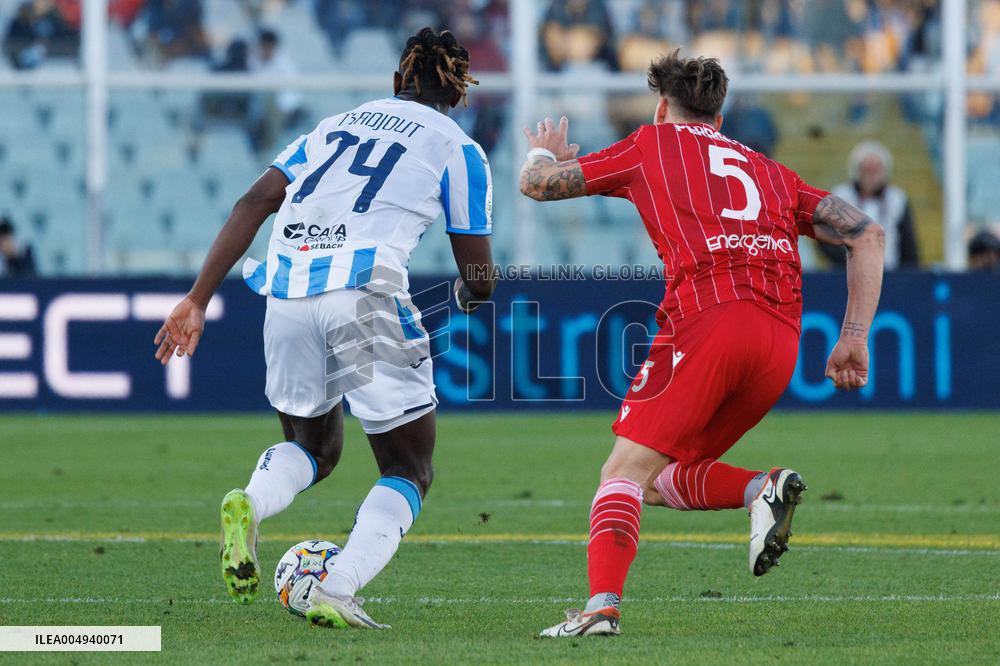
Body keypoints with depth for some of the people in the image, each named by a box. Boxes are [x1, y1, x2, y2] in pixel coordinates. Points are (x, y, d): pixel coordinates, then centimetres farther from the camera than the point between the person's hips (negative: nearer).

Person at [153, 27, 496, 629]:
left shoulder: (336, 126, 24)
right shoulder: (458, 150, 11)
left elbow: (254, 203, 13)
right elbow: (480, 281, 10)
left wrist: (197, 300, 11)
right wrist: (468, 293, 34)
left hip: (285, 294, 5)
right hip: (364, 290, -5)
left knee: (314, 447, 26)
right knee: (410, 472, 10)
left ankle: (249, 505, -7)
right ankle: (336, 595, -11)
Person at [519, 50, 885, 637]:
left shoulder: (654, 144, 19)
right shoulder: (771, 172, 29)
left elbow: (538, 184, 24)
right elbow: (868, 233, 21)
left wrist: (545, 153, 47)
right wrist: (855, 338, 18)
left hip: (706, 317, -5)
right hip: (781, 341, 5)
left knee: (626, 471, -4)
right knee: (664, 479, 17)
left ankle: (603, 606, -23)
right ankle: (765, 488, -9)